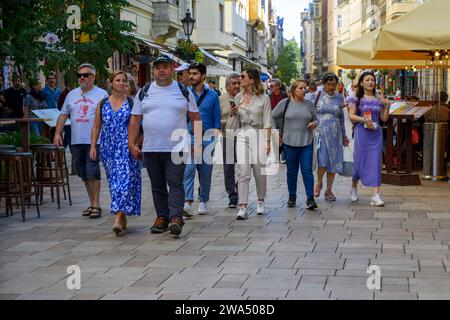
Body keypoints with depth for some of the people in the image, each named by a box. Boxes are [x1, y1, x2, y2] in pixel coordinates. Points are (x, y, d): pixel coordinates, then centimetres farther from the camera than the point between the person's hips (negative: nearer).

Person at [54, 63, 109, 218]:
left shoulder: (102, 94, 1)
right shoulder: (72, 95, 15)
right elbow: (63, 115, 17)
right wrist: (57, 133, 8)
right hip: (77, 141, 5)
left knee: (92, 172, -12)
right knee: (84, 174, 8)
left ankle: (96, 205, -4)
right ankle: (92, 204, 17)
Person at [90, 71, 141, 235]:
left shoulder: (132, 103, 1)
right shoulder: (102, 103, 9)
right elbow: (96, 127, 11)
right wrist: (93, 146, 3)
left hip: (126, 149, -3)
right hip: (108, 149, 4)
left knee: (125, 180, -13)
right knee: (114, 182, 7)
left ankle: (118, 217, -19)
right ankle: (122, 218, 17)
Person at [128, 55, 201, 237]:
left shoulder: (184, 92, 5)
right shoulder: (144, 92, 10)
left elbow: (195, 118, 7)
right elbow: (135, 120, 10)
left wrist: (197, 143, -2)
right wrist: (132, 144, 2)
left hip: (176, 148, -3)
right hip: (150, 149, 3)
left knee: (175, 184, -9)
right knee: (157, 186, 9)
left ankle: (176, 218, -12)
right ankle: (161, 218, 18)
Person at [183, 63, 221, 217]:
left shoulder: (212, 95, 6)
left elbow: (216, 119, 7)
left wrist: (216, 137, -5)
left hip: (206, 139, 1)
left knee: (205, 172, 6)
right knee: (188, 170, -13)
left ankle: (203, 202, 17)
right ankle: (187, 203, -20)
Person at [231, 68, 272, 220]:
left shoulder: (264, 98, -1)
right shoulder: (238, 97, 11)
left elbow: (267, 121, -2)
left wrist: (267, 141, -9)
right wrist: (233, 113, -2)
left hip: (258, 134, -2)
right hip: (242, 135, 2)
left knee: (259, 171, 6)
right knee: (243, 172, -8)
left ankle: (260, 202, 26)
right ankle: (243, 207, -10)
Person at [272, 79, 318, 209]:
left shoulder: (309, 104, 6)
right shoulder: (285, 103, -1)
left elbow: (315, 119, 17)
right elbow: (273, 117, 7)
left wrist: (314, 124, -6)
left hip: (307, 142, 1)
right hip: (290, 142, -1)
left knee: (307, 171, -6)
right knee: (291, 171, 9)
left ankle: (310, 198, -5)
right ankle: (292, 197, 22)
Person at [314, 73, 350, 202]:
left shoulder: (339, 98, 10)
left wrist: (344, 135, 19)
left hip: (334, 133, 3)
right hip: (320, 131, -3)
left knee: (333, 160, 3)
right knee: (322, 160, -15)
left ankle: (329, 190, 14)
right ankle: (319, 183, 13)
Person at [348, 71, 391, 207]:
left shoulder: (379, 100, 12)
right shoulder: (357, 98, 2)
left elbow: (384, 118, 13)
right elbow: (351, 115, -5)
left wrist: (387, 106, -2)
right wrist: (364, 119, -20)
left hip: (376, 133, 3)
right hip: (362, 133, -3)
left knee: (375, 163, -5)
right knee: (360, 161, 4)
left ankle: (375, 196, -9)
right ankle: (354, 188, 30)